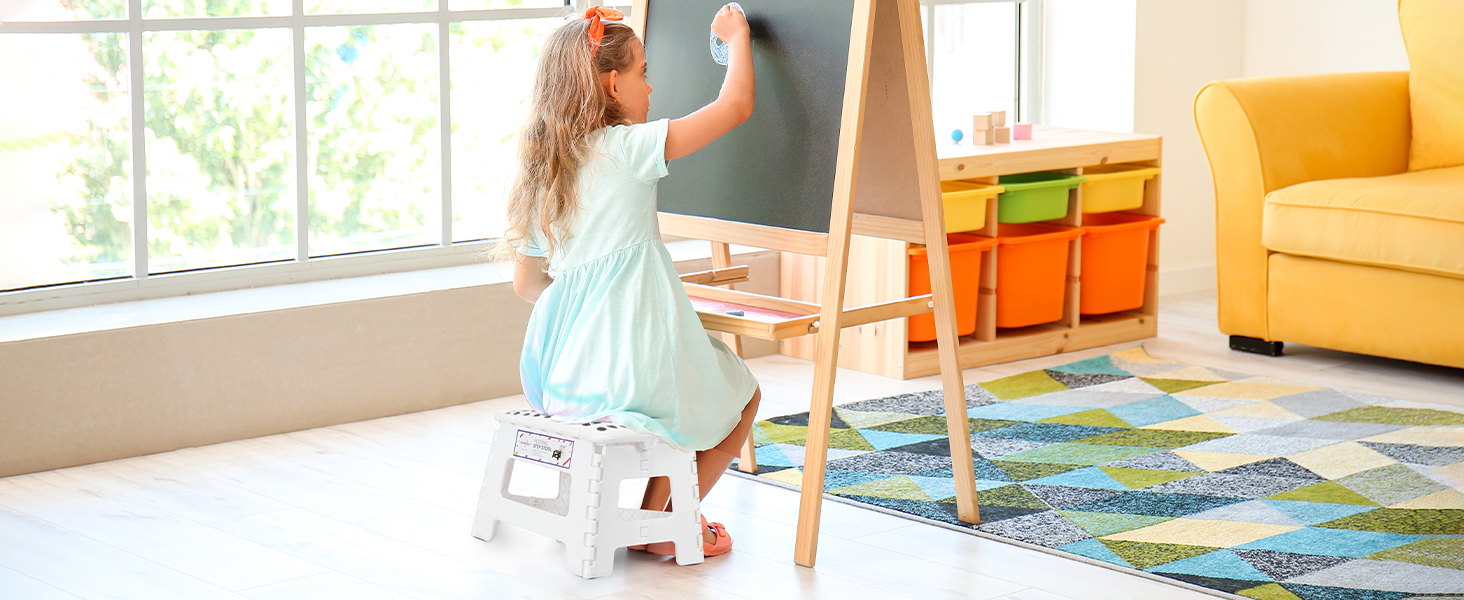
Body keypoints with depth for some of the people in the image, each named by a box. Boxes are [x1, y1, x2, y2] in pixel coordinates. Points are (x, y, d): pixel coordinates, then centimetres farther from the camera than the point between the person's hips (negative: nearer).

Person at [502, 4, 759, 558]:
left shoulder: (541, 170, 8)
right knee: (741, 395, 20)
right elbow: (735, 106, -11)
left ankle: (651, 512, 29)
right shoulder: (627, 148, -12)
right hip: (635, 369, -7)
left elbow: (526, 282, 14)